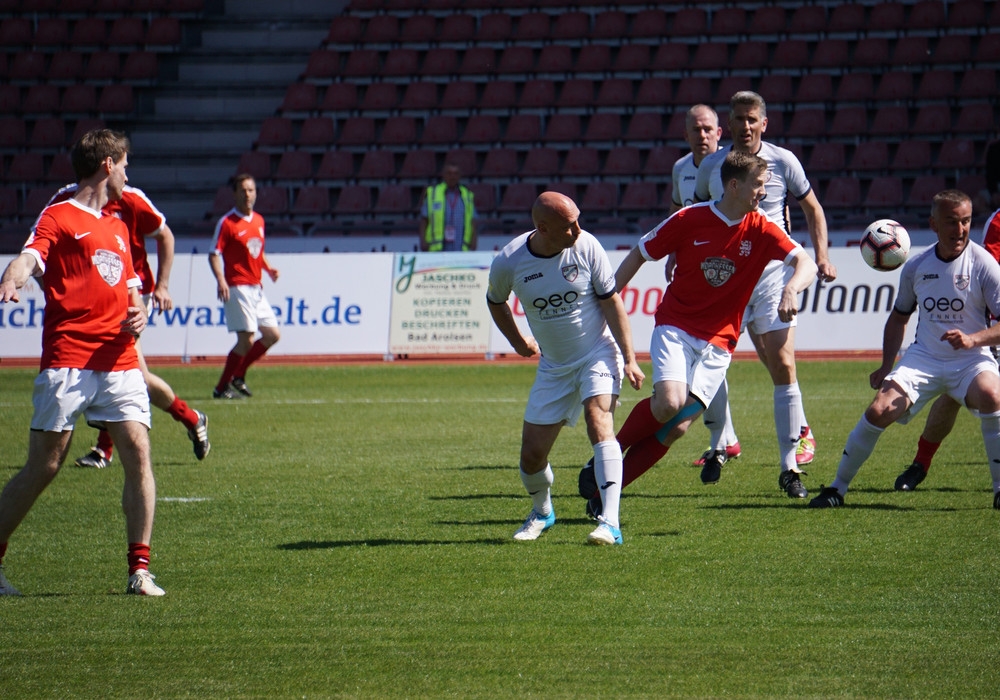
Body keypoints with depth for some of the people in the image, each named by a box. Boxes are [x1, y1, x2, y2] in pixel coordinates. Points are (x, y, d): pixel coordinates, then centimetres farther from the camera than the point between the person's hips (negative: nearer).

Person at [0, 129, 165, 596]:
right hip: (67, 361, -6)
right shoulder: (59, 217, 1)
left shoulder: (118, 228, 24)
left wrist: (138, 314, 8)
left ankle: (139, 570, -4)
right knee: (43, 466, -6)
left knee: (138, 454, -8)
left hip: (119, 362, 6)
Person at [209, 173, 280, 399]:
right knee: (246, 339, -12)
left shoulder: (259, 221, 13)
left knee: (272, 335, 7)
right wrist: (221, 280, -26)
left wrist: (268, 268, 6)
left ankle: (238, 376, 19)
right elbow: (214, 254, -12)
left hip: (256, 288, 8)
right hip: (238, 288, -8)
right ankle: (222, 387, -1)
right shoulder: (227, 222, -9)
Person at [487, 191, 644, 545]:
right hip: (553, 366, 2)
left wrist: (629, 359, -12)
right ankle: (542, 512, 35)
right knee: (532, 454, 2)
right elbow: (495, 302, 8)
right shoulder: (508, 263, -15)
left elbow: (611, 301, -10)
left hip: (598, 352, -2)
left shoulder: (586, 246, -17)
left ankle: (610, 523, -32)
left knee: (598, 418, -27)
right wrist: (518, 342, 17)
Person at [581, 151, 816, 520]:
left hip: (718, 342, 2)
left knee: (678, 427, -10)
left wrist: (791, 288, -36)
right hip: (674, 327, -2)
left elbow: (806, 263, -13)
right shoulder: (689, 220, -6)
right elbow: (638, 255, 5)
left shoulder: (762, 231, -3)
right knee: (669, 402, -27)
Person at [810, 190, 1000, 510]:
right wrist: (886, 366, 9)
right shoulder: (916, 267, 4)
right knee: (879, 410, -18)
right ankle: (838, 487, 2)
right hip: (923, 357, 3)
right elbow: (898, 317, 19)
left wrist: (972, 339, -28)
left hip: (970, 360, -3)